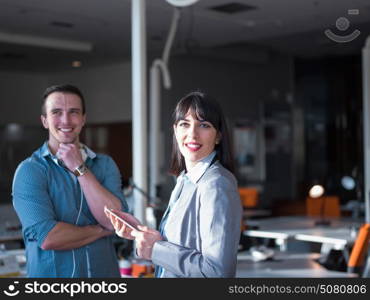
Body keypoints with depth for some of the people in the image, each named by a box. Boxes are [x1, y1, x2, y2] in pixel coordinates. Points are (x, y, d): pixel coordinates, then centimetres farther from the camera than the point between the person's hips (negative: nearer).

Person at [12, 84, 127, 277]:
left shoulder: (105, 165, 1)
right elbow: (47, 238, -22)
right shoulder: (29, 170, -11)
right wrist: (101, 230, -11)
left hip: (105, 271, 3)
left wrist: (79, 168, -15)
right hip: (50, 273, -3)